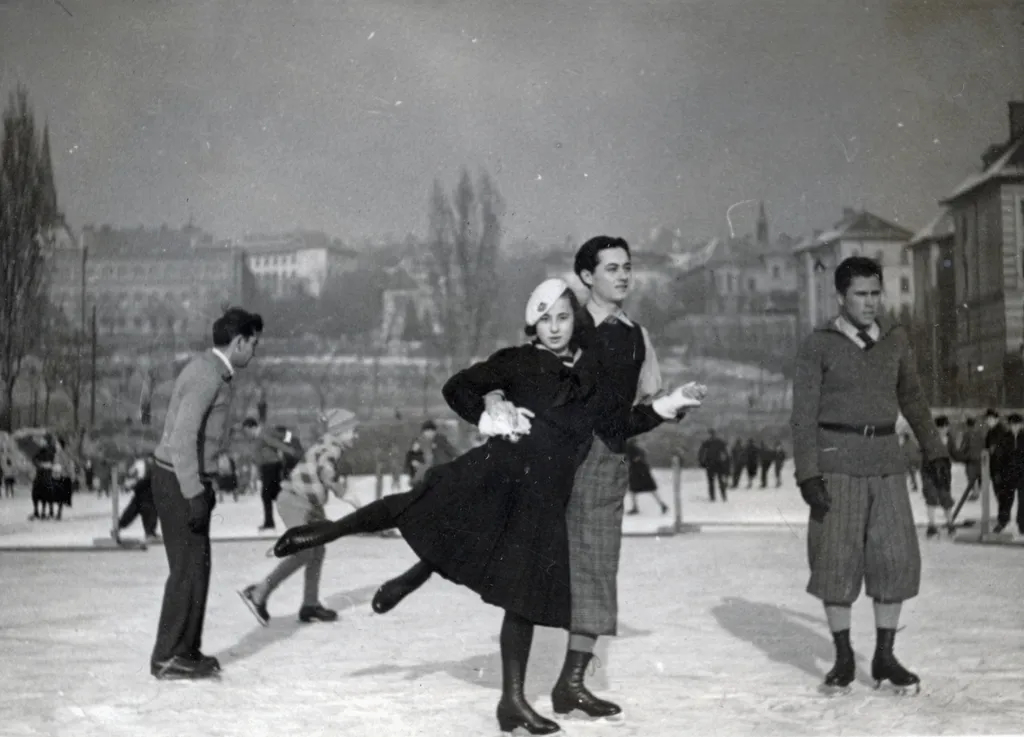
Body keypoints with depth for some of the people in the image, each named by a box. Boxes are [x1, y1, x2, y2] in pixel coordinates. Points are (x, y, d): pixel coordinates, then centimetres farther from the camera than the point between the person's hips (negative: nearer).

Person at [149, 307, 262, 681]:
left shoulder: (209, 370, 13)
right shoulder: (208, 375, -19)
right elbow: (183, 437, -25)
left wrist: (203, 487, 23)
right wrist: (195, 495, -26)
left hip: (188, 480, 10)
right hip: (180, 482, -10)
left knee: (196, 566, 13)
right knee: (189, 570, -5)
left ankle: (185, 651, 19)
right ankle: (168, 658, 1)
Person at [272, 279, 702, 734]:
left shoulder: (595, 371, 13)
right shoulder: (518, 362, 3)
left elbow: (617, 425, 24)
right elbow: (458, 388, 8)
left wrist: (664, 407, 16)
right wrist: (489, 419, -4)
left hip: (544, 498, 3)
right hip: (499, 472, -3)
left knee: (526, 595, 6)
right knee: (419, 507, -17)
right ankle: (322, 532, 4)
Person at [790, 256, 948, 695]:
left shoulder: (894, 338, 9)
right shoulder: (818, 345, -3)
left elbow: (911, 397, 21)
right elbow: (803, 414, -5)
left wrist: (934, 450, 18)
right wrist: (807, 475, -14)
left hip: (885, 460, 4)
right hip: (836, 459, -3)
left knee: (896, 556, -1)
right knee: (836, 558, -2)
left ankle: (884, 658, 9)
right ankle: (843, 659, 10)